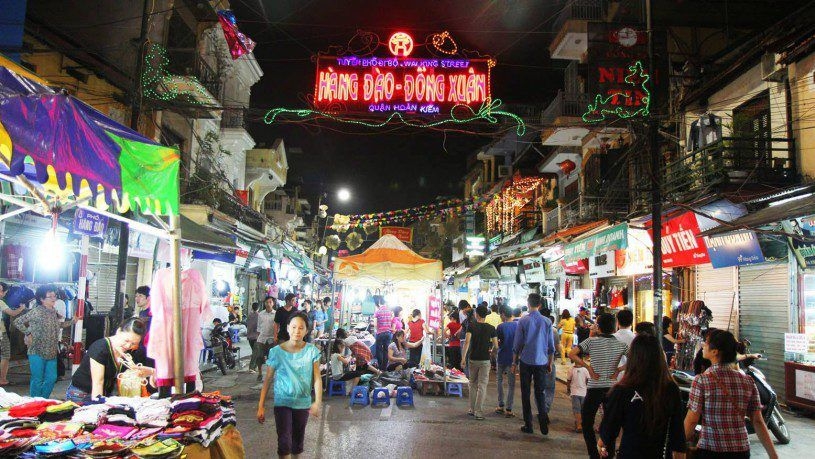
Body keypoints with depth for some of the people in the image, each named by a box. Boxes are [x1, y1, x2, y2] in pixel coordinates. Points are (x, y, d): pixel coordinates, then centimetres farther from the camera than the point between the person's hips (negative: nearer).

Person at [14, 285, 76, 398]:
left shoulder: (54, 312, 9)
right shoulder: (36, 312, -12)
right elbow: (17, 322, -7)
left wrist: (72, 322, 15)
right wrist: (28, 334, -10)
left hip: (51, 353, 7)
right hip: (37, 352, -6)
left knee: (52, 378, 9)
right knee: (37, 380, 0)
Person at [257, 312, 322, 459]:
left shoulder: (312, 351, -9)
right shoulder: (276, 351, -11)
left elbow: (317, 378, -11)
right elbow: (267, 380, -5)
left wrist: (317, 402, -24)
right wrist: (261, 406, -6)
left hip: (303, 403, 2)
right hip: (282, 402, -2)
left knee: (298, 442, 16)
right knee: (284, 442, -9)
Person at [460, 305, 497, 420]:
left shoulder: (472, 326, -5)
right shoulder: (491, 328, -2)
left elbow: (467, 342, -16)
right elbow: (496, 346, -2)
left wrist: (463, 358, -13)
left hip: (473, 359, 0)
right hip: (485, 360, 0)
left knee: (473, 384, 16)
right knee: (482, 386, 1)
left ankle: (472, 409, 21)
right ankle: (479, 412, -3)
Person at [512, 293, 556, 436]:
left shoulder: (523, 321, -7)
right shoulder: (547, 322, -1)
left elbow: (517, 344, -3)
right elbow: (551, 346, 4)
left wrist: (515, 362, 7)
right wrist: (550, 363, 15)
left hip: (526, 361, -2)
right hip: (541, 362, 2)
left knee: (525, 393, 8)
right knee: (540, 393, 10)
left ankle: (528, 425, 11)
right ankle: (543, 424, 1)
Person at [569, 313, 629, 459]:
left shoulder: (591, 341, -6)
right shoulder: (621, 344, 1)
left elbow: (572, 354, -15)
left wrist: (588, 367, -8)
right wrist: (618, 370, -1)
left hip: (594, 388, -3)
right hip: (612, 387, 3)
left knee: (587, 422, 9)